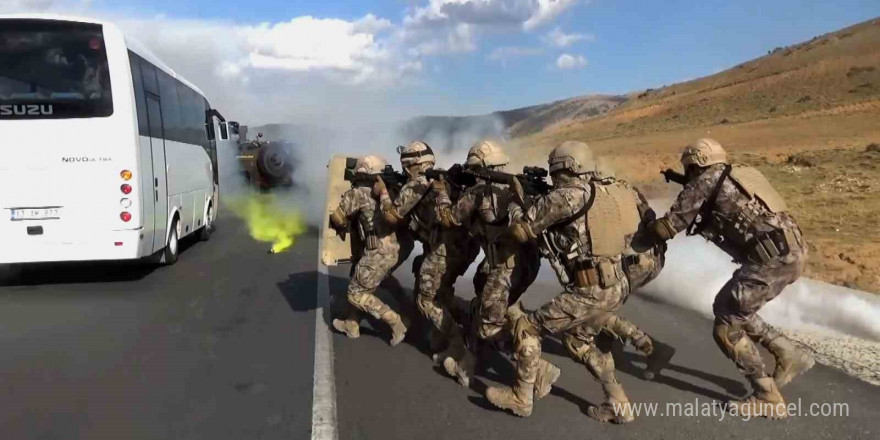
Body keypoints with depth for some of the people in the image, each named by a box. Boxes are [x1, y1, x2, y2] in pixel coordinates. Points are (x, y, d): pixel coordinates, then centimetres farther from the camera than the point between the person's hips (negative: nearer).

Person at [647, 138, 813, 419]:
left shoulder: (706, 180, -2)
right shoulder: (741, 175, 22)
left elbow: (669, 226, -2)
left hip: (772, 260, -9)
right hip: (791, 254, 9)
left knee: (726, 327, 2)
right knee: (728, 309, 23)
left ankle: (768, 399, 10)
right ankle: (790, 356, 25)